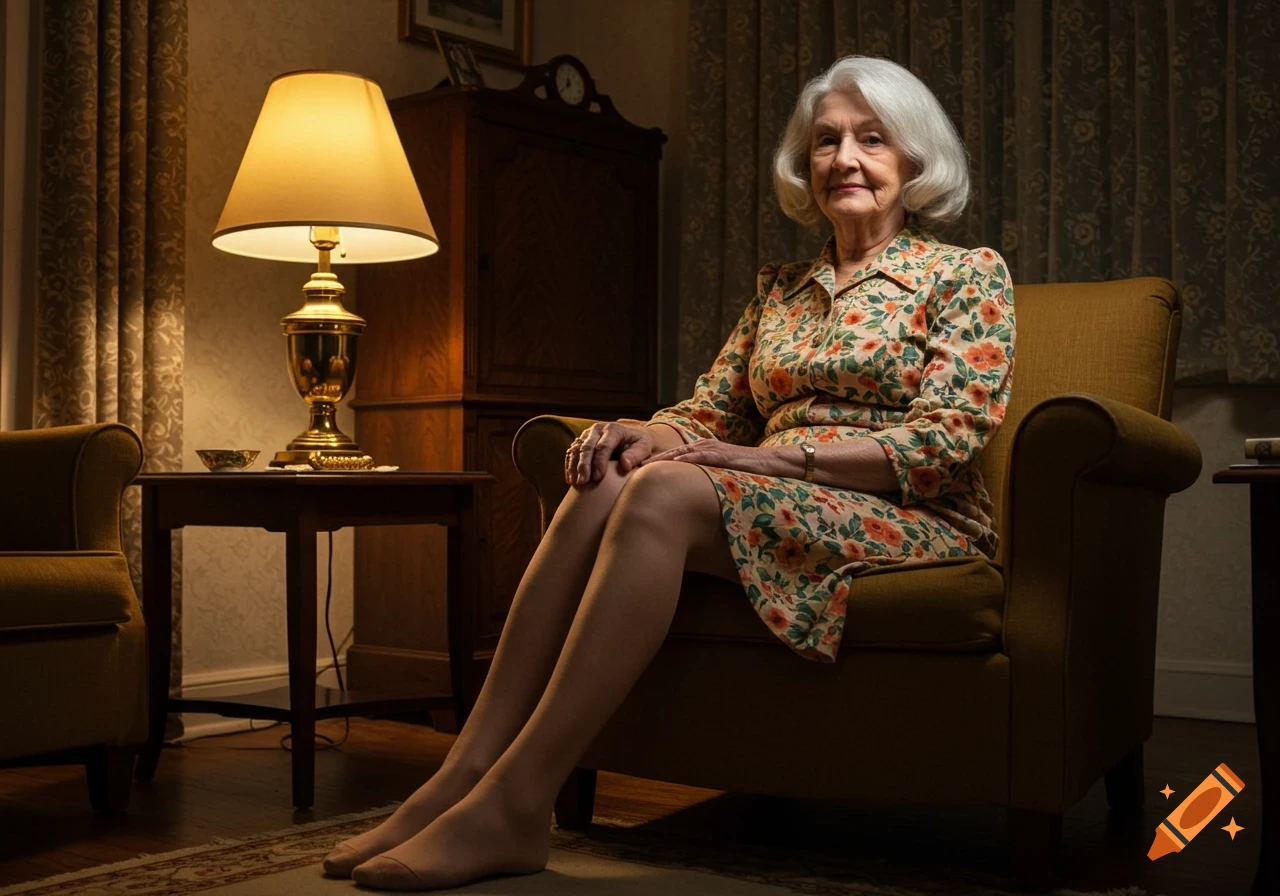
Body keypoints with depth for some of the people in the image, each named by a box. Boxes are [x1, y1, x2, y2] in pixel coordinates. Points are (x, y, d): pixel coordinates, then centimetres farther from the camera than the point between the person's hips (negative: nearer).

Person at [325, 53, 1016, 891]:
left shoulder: (970, 276, 5)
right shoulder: (779, 287, 22)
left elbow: (947, 441, -8)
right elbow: (711, 414, 17)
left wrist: (774, 458, -19)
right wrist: (645, 435, -9)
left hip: (916, 526, -5)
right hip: (790, 513, 5)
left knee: (667, 492, -33)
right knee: (606, 485, -26)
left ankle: (516, 806, -34)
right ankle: (467, 773, -31)